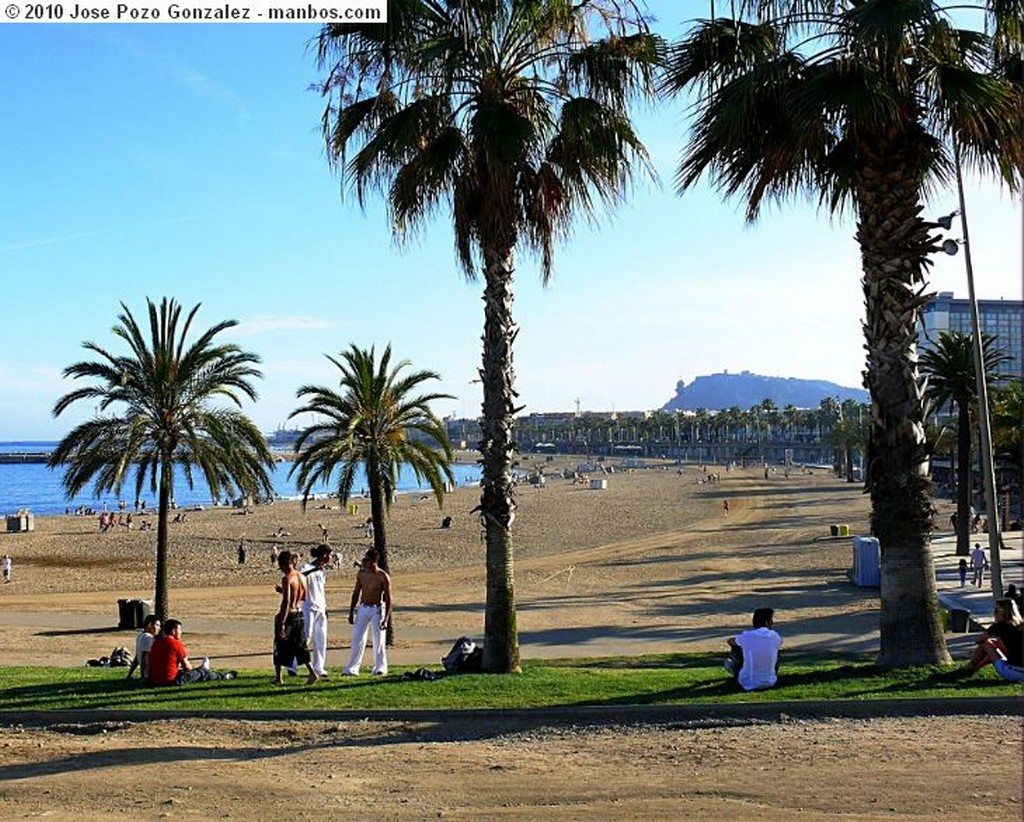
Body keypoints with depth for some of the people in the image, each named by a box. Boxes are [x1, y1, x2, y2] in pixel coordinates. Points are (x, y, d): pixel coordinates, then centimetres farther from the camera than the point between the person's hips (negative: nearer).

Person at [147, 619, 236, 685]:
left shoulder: (156, 642, 10)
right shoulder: (176, 643, -12)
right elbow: (187, 667, -3)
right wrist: (193, 668, 20)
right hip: (171, 680, -7)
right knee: (201, 672, 14)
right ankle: (224, 676, 35)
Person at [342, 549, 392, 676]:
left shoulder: (383, 577, -12)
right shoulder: (361, 574, 2)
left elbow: (388, 599, -10)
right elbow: (356, 593, 12)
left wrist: (386, 618, -16)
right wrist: (351, 612, 9)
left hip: (377, 609, -4)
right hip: (362, 608, 4)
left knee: (378, 640, 2)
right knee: (357, 639, 4)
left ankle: (380, 667, 16)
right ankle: (352, 668, 10)